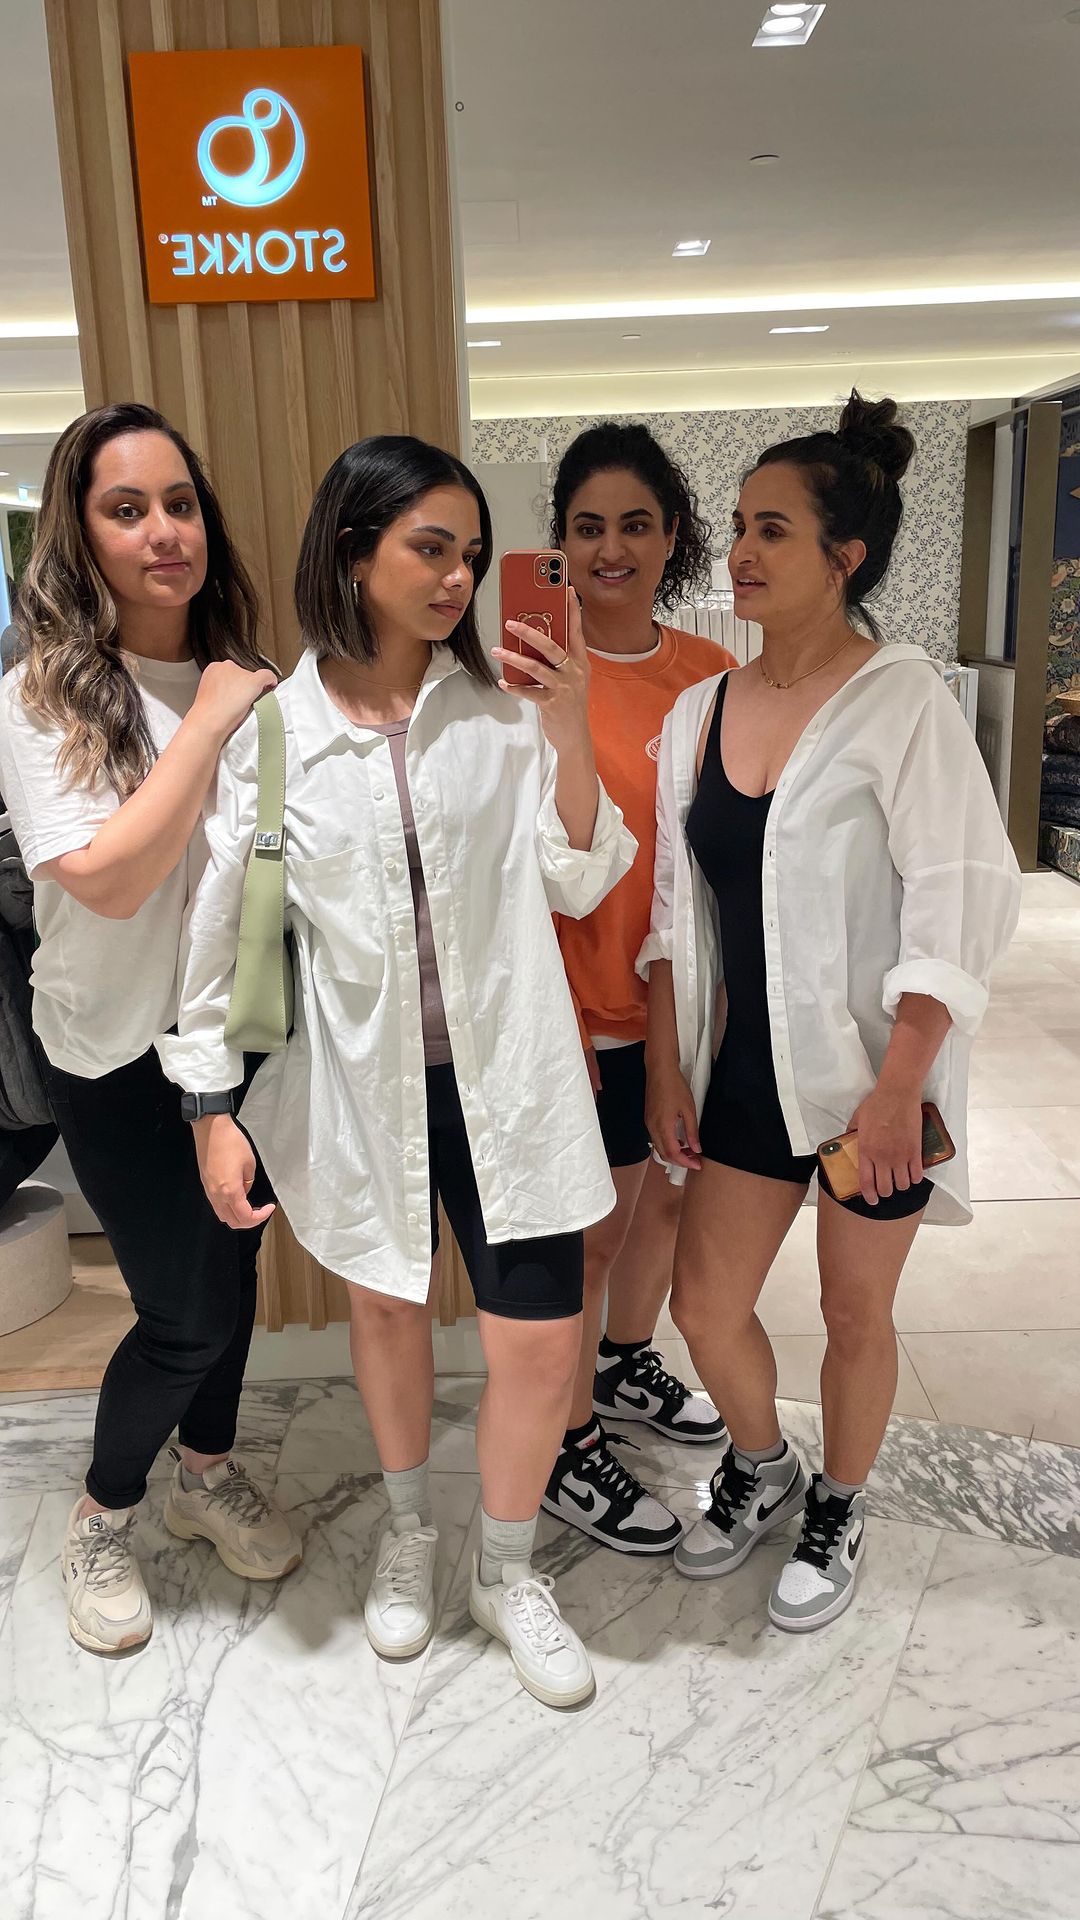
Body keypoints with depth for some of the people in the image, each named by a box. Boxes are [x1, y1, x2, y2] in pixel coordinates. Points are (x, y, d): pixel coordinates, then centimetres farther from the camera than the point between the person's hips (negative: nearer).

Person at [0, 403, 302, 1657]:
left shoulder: (240, 676, 1)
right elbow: (110, 878, -26)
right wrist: (204, 728, -24)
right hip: (121, 1049, -5)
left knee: (231, 1261, 18)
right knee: (186, 1308, 2)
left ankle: (208, 1471, 43)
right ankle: (103, 1517, 31)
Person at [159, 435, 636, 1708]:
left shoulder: (505, 709, -3)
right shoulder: (269, 728, -7)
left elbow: (577, 883, -3)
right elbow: (222, 926, -2)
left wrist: (569, 736, -17)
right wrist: (215, 1105, -2)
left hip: (501, 1067, 1)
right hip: (356, 1075, 0)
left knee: (542, 1332, 2)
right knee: (384, 1303, 20)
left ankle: (506, 1571, 32)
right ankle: (407, 1528, 48)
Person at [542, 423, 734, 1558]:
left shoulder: (712, 674, 2)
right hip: (589, 1013, -6)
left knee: (665, 1196, 22)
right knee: (591, 1228, 7)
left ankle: (626, 1366, 48)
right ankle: (566, 1453, 28)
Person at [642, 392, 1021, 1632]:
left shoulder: (902, 702, -13)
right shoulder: (700, 711, 2)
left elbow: (957, 902, -16)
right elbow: (676, 907, 6)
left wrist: (897, 1090, -19)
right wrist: (664, 1065, 4)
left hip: (869, 1070, -4)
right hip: (749, 1064, 5)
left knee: (855, 1313, 13)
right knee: (705, 1307, 11)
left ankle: (837, 1517, 40)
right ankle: (762, 1474, 42)